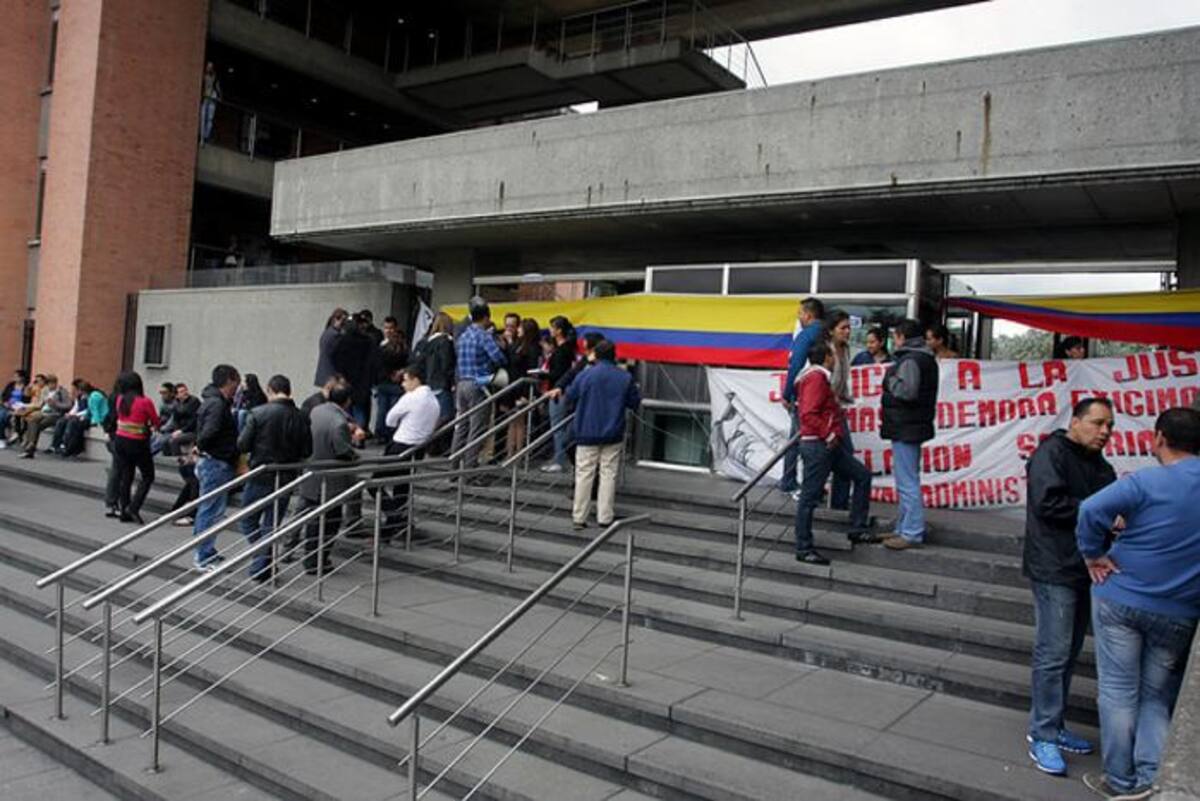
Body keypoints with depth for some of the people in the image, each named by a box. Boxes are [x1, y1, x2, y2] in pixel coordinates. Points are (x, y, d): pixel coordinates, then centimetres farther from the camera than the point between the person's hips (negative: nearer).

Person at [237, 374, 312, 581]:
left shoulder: (258, 413, -11)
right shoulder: (300, 418, -3)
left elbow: (243, 445, -11)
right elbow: (307, 451, -1)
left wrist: (259, 447, 9)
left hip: (260, 476, -3)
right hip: (285, 478, 3)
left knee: (248, 521, 14)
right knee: (271, 524, 13)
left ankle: (261, 561, 2)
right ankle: (261, 567, 16)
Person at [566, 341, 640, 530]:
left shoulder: (585, 375, -6)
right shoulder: (626, 378, -2)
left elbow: (568, 398, 3)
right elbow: (635, 402, 5)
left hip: (587, 433, -1)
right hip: (613, 435, 1)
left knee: (584, 474, 5)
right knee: (608, 475, 7)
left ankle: (579, 517, 7)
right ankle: (604, 517, 9)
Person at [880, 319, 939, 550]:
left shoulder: (910, 360, -16)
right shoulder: (926, 359, 17)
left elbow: (907, 391, -27)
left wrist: (891, 378, -12)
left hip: (905, 429, -11)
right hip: (915, 426, 11)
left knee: (907, 481, -8)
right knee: (908, 480, 17)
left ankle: (911, 533, -4)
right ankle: (905, 528, 26)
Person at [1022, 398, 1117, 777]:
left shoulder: (1100, 466, 18)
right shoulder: (1052, 454, -10)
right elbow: (1049, 503, -21)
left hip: (1085, 571, 9)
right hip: (1054, 571, -9)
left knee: (1068, 654, 14)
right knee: (1053, 654, -7)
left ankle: (1051, 726, 24)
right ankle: (1042, 735, 1)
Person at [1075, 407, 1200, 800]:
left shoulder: (1146, 482, -15)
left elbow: (1091, 510, -27)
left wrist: (1094, 555, -14)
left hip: (1120, 599, -3)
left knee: (1119, 691, 8)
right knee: (1159, 696, 16)